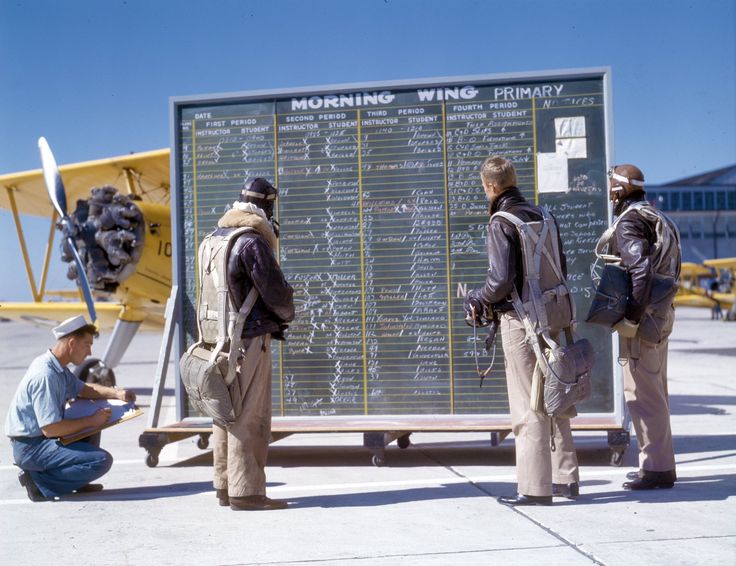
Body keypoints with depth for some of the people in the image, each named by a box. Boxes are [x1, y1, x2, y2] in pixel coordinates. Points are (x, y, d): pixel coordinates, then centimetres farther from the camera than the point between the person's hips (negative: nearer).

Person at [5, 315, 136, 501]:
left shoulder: (58, 367, 7)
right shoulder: (45, 375, -23)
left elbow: (83, 389, 24)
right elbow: (50, 429, -26)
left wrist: (116, 393, 7)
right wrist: (91, 421, -15)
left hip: (41, 438, 10)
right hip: (30, 447, -10)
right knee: (102, 460, -19)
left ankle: (77, 482, 15)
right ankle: (39, 481, -10)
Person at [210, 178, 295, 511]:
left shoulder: (215, 237, 13)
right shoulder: (252, 242, -14)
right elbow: (276, 292, -13)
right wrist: (286, 315, 9)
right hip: (250, 338, -9)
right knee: (249, 418, -4)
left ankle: (225, 486, 20)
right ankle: (246, 491, -1)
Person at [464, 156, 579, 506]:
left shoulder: (501, 223, -13)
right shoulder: (541, 216, 10)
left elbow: (501, 280, -21)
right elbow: (561, 269, 14)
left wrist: (476, 300, -3)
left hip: (520, 320, -8)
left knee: (528, 406, -2)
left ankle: (535, 487, 3)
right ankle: (565, 478, 23)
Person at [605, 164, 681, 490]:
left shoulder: (628, 224, -14)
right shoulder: (660, 219, 17)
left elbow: (641, 270, -27)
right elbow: (673, 267, 21)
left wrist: (631, 317, -24)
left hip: (643, 319, -10)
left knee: (642, 393, -5)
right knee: (655, 390, 16)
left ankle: (655, 468, -1)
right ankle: (662, 463, 24)